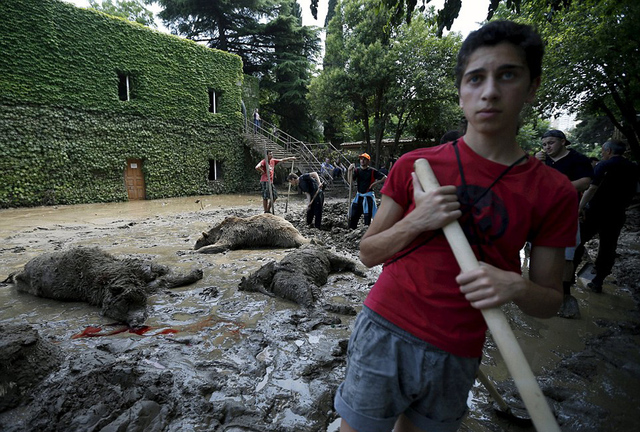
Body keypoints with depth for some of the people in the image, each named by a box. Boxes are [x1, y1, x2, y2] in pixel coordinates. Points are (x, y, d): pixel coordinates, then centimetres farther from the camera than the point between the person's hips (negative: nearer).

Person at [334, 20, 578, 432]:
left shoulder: (555, 193, -4)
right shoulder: (415, 165, -5)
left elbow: (550, 302, 3)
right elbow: (368, 253, -1)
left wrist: (516, 286, -20)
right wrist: (416, 221, -18)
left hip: (457, 358, 1)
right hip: (385, 334, 0)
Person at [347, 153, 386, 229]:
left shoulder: (372, 171, -3)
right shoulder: (357, 170, 7)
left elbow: (385, 178, -4)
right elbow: (350, 180, -9)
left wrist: (375, 183, -9)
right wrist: (349, 170, -23)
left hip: (368, 196, -4)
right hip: (358, 196, 4)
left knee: (368, 217, -4)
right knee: (353, 216, 4)